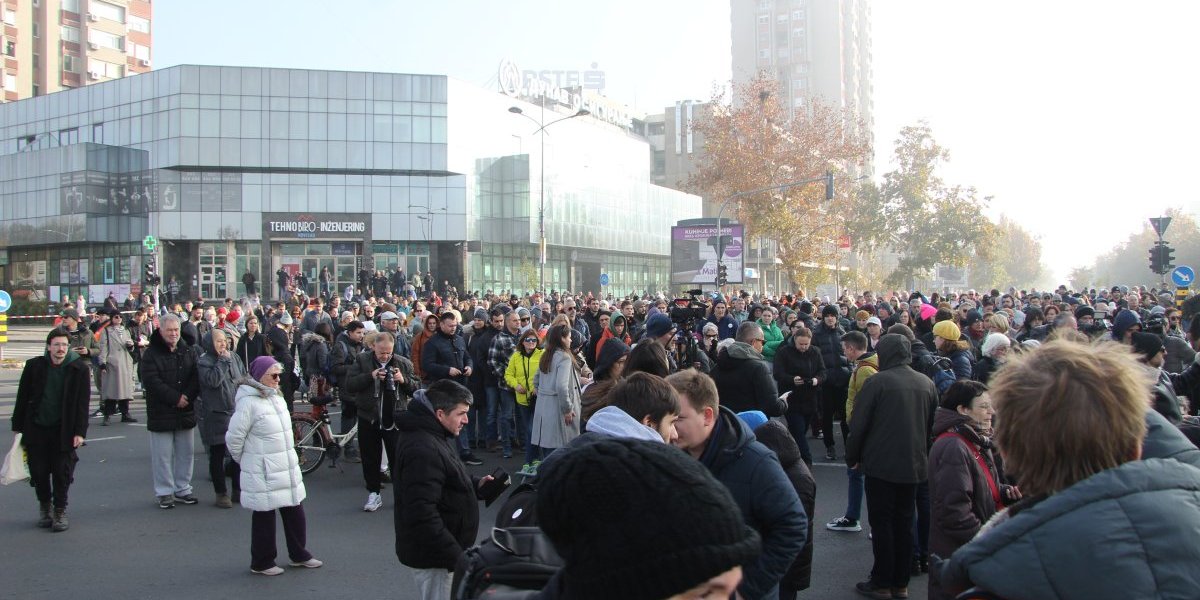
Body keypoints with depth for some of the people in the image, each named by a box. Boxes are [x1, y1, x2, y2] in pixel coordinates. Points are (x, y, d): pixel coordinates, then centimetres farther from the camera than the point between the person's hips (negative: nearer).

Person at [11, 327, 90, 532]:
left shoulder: (79, 369, -6)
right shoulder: (34, 366, -2)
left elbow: (83, 403, -5)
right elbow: (23, 398, 6)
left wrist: (80, 432, -9)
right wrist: (18, 427, 5)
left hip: (64, 430, -2)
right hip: (36, 429, 2)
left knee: (62, 473, -1)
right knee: (39, 471, 6)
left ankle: (60, 511, 14)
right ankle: (44, 507, 28)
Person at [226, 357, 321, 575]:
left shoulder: (276, 397, 9)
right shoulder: (249, 402, -17)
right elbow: (233, 437, -13)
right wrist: (244, 460, 1)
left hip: (288, 469, 8)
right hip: (262, 473, -8)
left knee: (295, 511, 14)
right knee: (265, 516, 5)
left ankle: (298, 554, 29)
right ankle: (261, 563, 20)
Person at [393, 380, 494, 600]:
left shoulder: (435, 436, 9)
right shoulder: (422, 450, -26)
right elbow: (422, 514, -30)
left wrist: (476, 484, 5)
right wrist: (455, 557, -27)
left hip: (444, 549, 10)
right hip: (434, 556, -10)